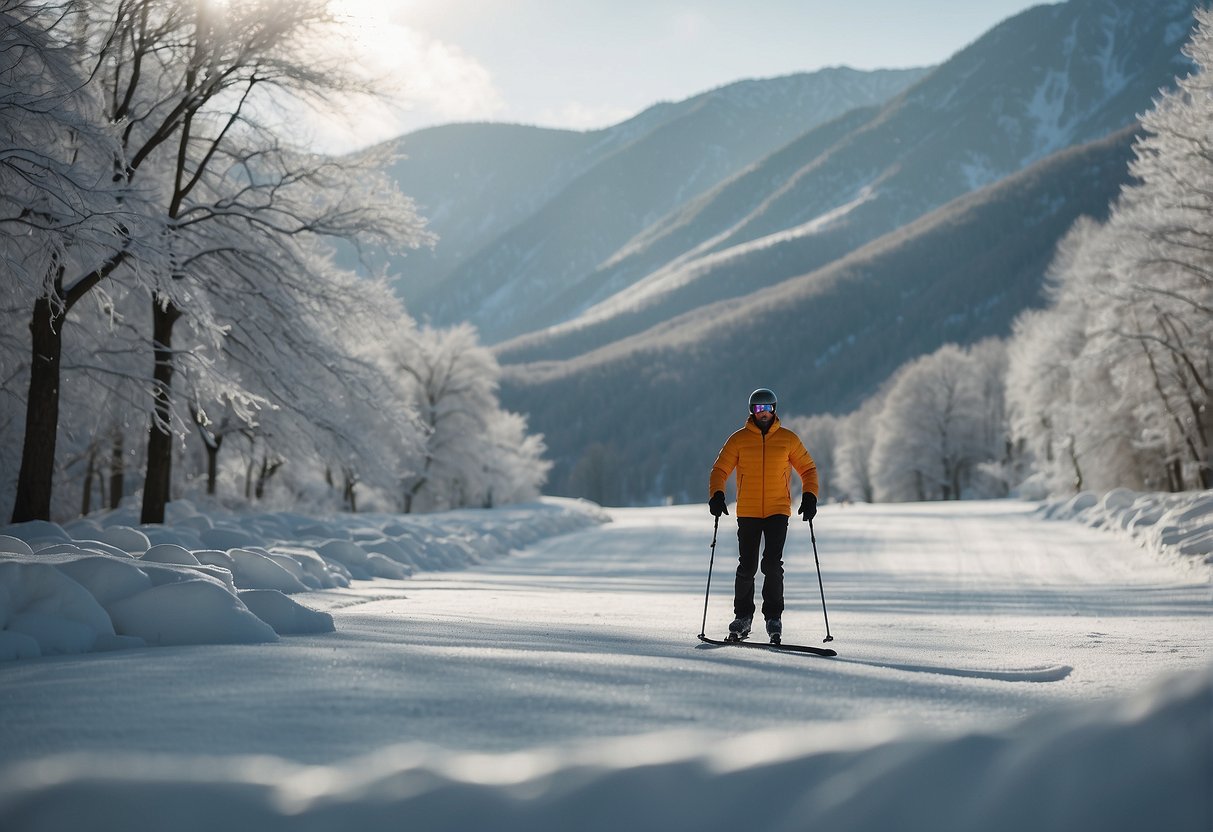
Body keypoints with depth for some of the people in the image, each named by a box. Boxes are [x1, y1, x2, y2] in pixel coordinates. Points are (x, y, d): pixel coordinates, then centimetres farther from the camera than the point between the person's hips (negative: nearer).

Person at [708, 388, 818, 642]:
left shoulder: (788, 439, 3)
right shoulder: (739, 439, 2)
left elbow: (808, 468, 10)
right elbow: (720, 470, 3)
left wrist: (810, 497, -4)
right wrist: (717, 495, -14)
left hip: (778, 512, -1)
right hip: (747, 513, 1)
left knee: (772, 564, -12)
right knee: (747, 566, 2)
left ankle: (774, 616, 1)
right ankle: (743, 616, 18)